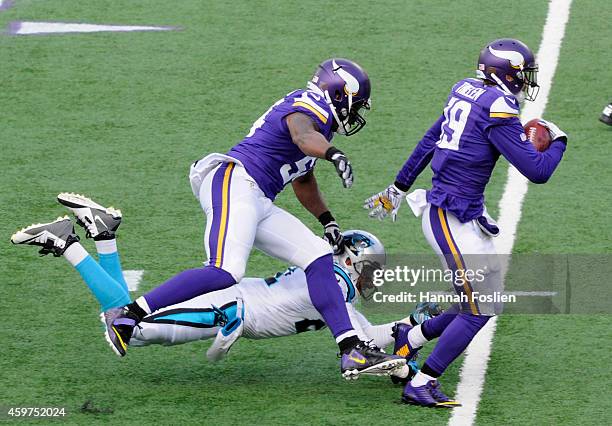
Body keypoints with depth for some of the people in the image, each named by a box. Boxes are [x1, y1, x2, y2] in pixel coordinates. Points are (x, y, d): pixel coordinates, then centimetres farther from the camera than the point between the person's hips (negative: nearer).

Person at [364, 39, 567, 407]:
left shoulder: (466, 90, 11)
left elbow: (429, 141, 21)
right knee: (479, 308, -7)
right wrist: (558, 141, 4)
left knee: (484, 301, 13)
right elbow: (537, 172, -16)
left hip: (468, 216, 9)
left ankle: (409, 338, 26)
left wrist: (399, 189, 31)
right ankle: (421, 384, -4)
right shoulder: (498, 106, -16)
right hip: (452, 217, -9)